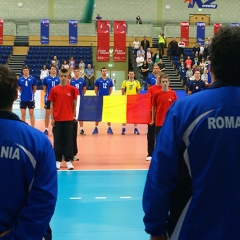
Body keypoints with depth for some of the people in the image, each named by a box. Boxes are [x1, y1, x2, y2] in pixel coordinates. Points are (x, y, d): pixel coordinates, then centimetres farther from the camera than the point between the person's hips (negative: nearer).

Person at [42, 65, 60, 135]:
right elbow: (44, 88, 9)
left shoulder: (59, 79, 1)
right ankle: (46, 129, 11)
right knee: (47, 114, 4)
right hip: (48, 98, 0)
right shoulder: (46, 79, 1)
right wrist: (48, 94, 6)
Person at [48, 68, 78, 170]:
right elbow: (52, 104, 5)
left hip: (68, 119, -1)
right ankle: (58, 160, 12)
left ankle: (68, 160, 9)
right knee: (57, 140, 5)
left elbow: (74, 103, 6)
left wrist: (74, 115, 3)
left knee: (68, 140, 4)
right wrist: (52, 118, 0)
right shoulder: (54, 90, 3)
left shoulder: (72, 89, 1)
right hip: (57, 119, 1)